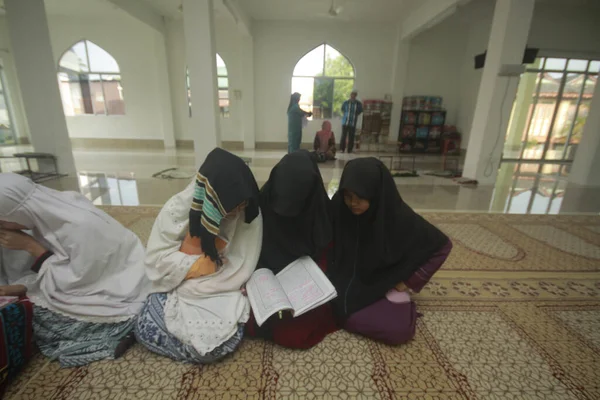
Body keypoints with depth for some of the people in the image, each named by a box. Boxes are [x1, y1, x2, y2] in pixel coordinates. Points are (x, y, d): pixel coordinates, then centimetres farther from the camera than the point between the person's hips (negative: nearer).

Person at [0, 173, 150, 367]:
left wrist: (30, 246, -18)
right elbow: (58, 268, 6)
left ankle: (119, 326, 0)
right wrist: (21, 287, -7)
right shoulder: (47, 213, -7)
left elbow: (75, 281, -19)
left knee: (44, 317, -10)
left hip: (118, 290, -8)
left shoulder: (82, 226, -31)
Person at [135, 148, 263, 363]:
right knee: (147, 329, -19)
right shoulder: (178, 209, -16)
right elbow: (158, 259, -13)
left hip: (224, 290, -1)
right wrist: (204, 263, -21)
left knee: (218, 343, -23)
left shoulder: (249, 213, -16)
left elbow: (245, 267, -11)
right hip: (180, 287, 2)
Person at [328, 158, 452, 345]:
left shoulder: (399, 217, -26)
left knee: (397, 330, -23)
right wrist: (328, 272, -9)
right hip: (345, 281, 2)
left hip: (383, 285, -2)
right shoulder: (338, 207, -19)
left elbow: (441, 245, -13)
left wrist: (408, 281, -12)